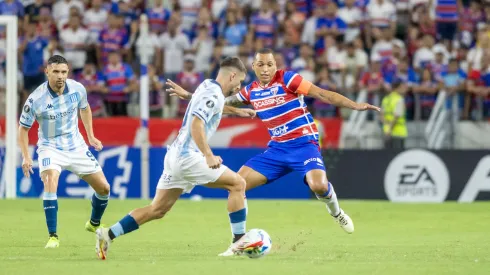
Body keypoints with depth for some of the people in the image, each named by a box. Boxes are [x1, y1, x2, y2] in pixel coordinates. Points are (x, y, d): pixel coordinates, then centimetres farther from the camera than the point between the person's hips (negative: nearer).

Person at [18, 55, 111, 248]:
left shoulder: (78, 89, -11)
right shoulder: (36, 99, -22)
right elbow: (23, 128, -9)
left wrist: (91, 136, 12)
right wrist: (26, 157, -17)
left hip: (76, 146, 4)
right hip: (50, 147, -4)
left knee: (103, 187, 6)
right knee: (50, 183, -31)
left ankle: (94, 224, 35)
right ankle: (53, 237, -24)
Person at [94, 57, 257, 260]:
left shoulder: (207, 85, 16)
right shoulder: (214, 94, -13)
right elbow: (196, 124, -26)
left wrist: (236, 111, 45)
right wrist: (209, 156, -33)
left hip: (175, 155, 9)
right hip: (188, 157, -9)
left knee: (157, 209, 9)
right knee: (237, 184, -4)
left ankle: (108, 234, 4)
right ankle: (239, 242, -5)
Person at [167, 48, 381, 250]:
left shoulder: (287, 79, -11)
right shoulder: (251, 91, 6)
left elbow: (322, 94, -16)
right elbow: (225, 102, 23)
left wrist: (355, 106, -25)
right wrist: (188, 95, 21)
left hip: (303, 144, -6)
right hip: (277, 149, 6)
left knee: (319, 185, -30)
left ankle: (336, 213, 7)